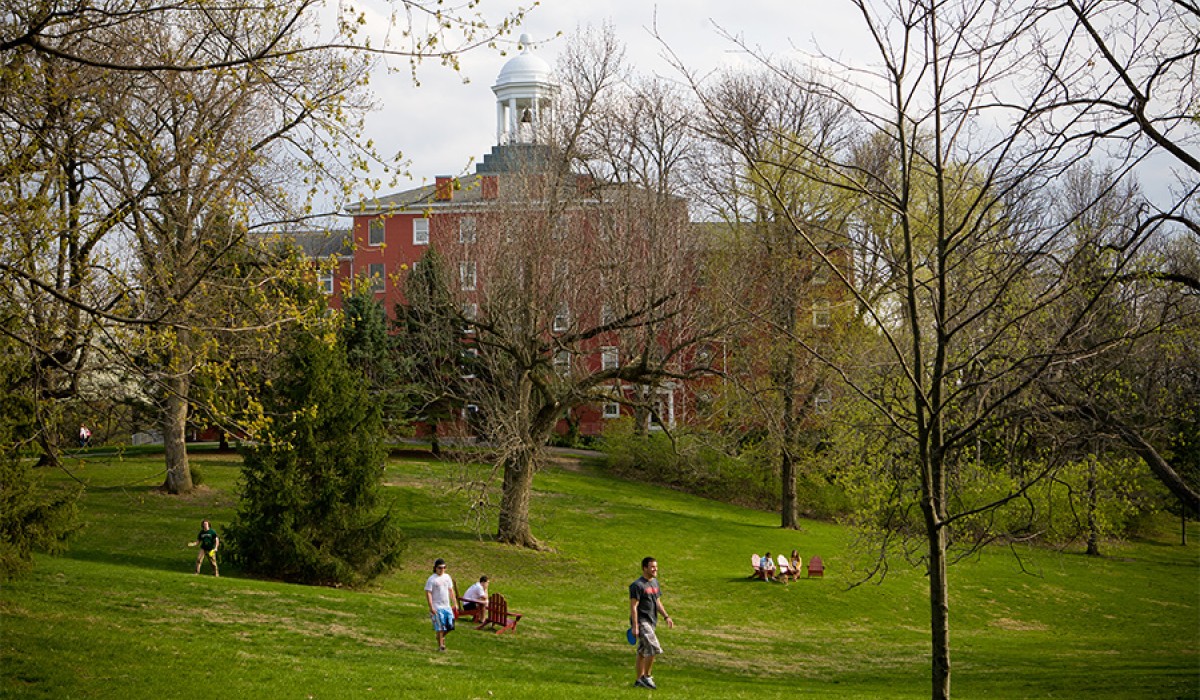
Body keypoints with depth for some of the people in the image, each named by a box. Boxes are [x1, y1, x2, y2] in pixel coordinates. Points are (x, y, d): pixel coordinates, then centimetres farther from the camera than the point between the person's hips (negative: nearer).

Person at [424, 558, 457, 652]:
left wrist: (454, 603, 15)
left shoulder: (447, 577, 11)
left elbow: (451, 590, 19)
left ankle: (442, 636, 28)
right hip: (437, 607, -6)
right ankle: (440, 645, 6)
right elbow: (428, 593, -11)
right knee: (440, 627, -4)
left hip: (447, 606, 6)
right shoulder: (431, 579, -8)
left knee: (450, 626, 2)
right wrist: (431, 607, -17)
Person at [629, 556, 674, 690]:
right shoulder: (637, 585, -14)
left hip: (651, 622, 9)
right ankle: (646, 676, -4)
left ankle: (639, 680, 18)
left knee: (643, 651, 12)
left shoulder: (655, 582, 14)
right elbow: (633, 606, -16)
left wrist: (666, 617, 12)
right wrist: (635, 626, -20)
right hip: (641, 622, -9)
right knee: (653, 648, -16)